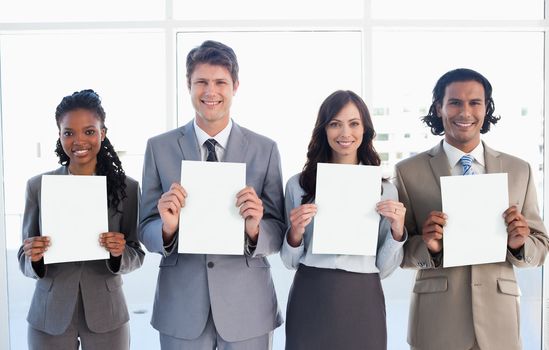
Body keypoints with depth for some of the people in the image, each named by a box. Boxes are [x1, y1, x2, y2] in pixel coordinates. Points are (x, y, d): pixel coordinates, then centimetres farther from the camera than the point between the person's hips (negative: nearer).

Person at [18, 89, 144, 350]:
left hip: (106, 315, 0)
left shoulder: (127, 187, -6)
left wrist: (119, 253, -21)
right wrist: (33, 258, -19)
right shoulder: (37, 186, -3)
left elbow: (137, 256, -1)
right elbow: (25, 261, 2)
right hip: (49, 317, 1)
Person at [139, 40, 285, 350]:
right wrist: (168, 227, -21)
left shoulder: (265, 149, -3)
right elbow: (146, 232, 0)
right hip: (181, 308, 0)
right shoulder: (159, 148, -1)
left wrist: (254, 228, -22)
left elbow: (278, 235, -1)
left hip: (247, 306, 0)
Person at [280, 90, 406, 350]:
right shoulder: (298, 184, 0)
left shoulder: (385, 189, 2)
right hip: (310, 301, 0)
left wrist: (397, 230, -12)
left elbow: (384, 269, 3)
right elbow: (290, 262, 5)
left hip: (363, 301, 1)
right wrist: (295, 234, -14)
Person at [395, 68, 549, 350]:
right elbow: (396, 251, -1)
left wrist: (520, 244, -14)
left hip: (498, 320, 2)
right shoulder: (409, 172, -4)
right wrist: (427, 246, -20)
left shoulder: (519, 171, 4)